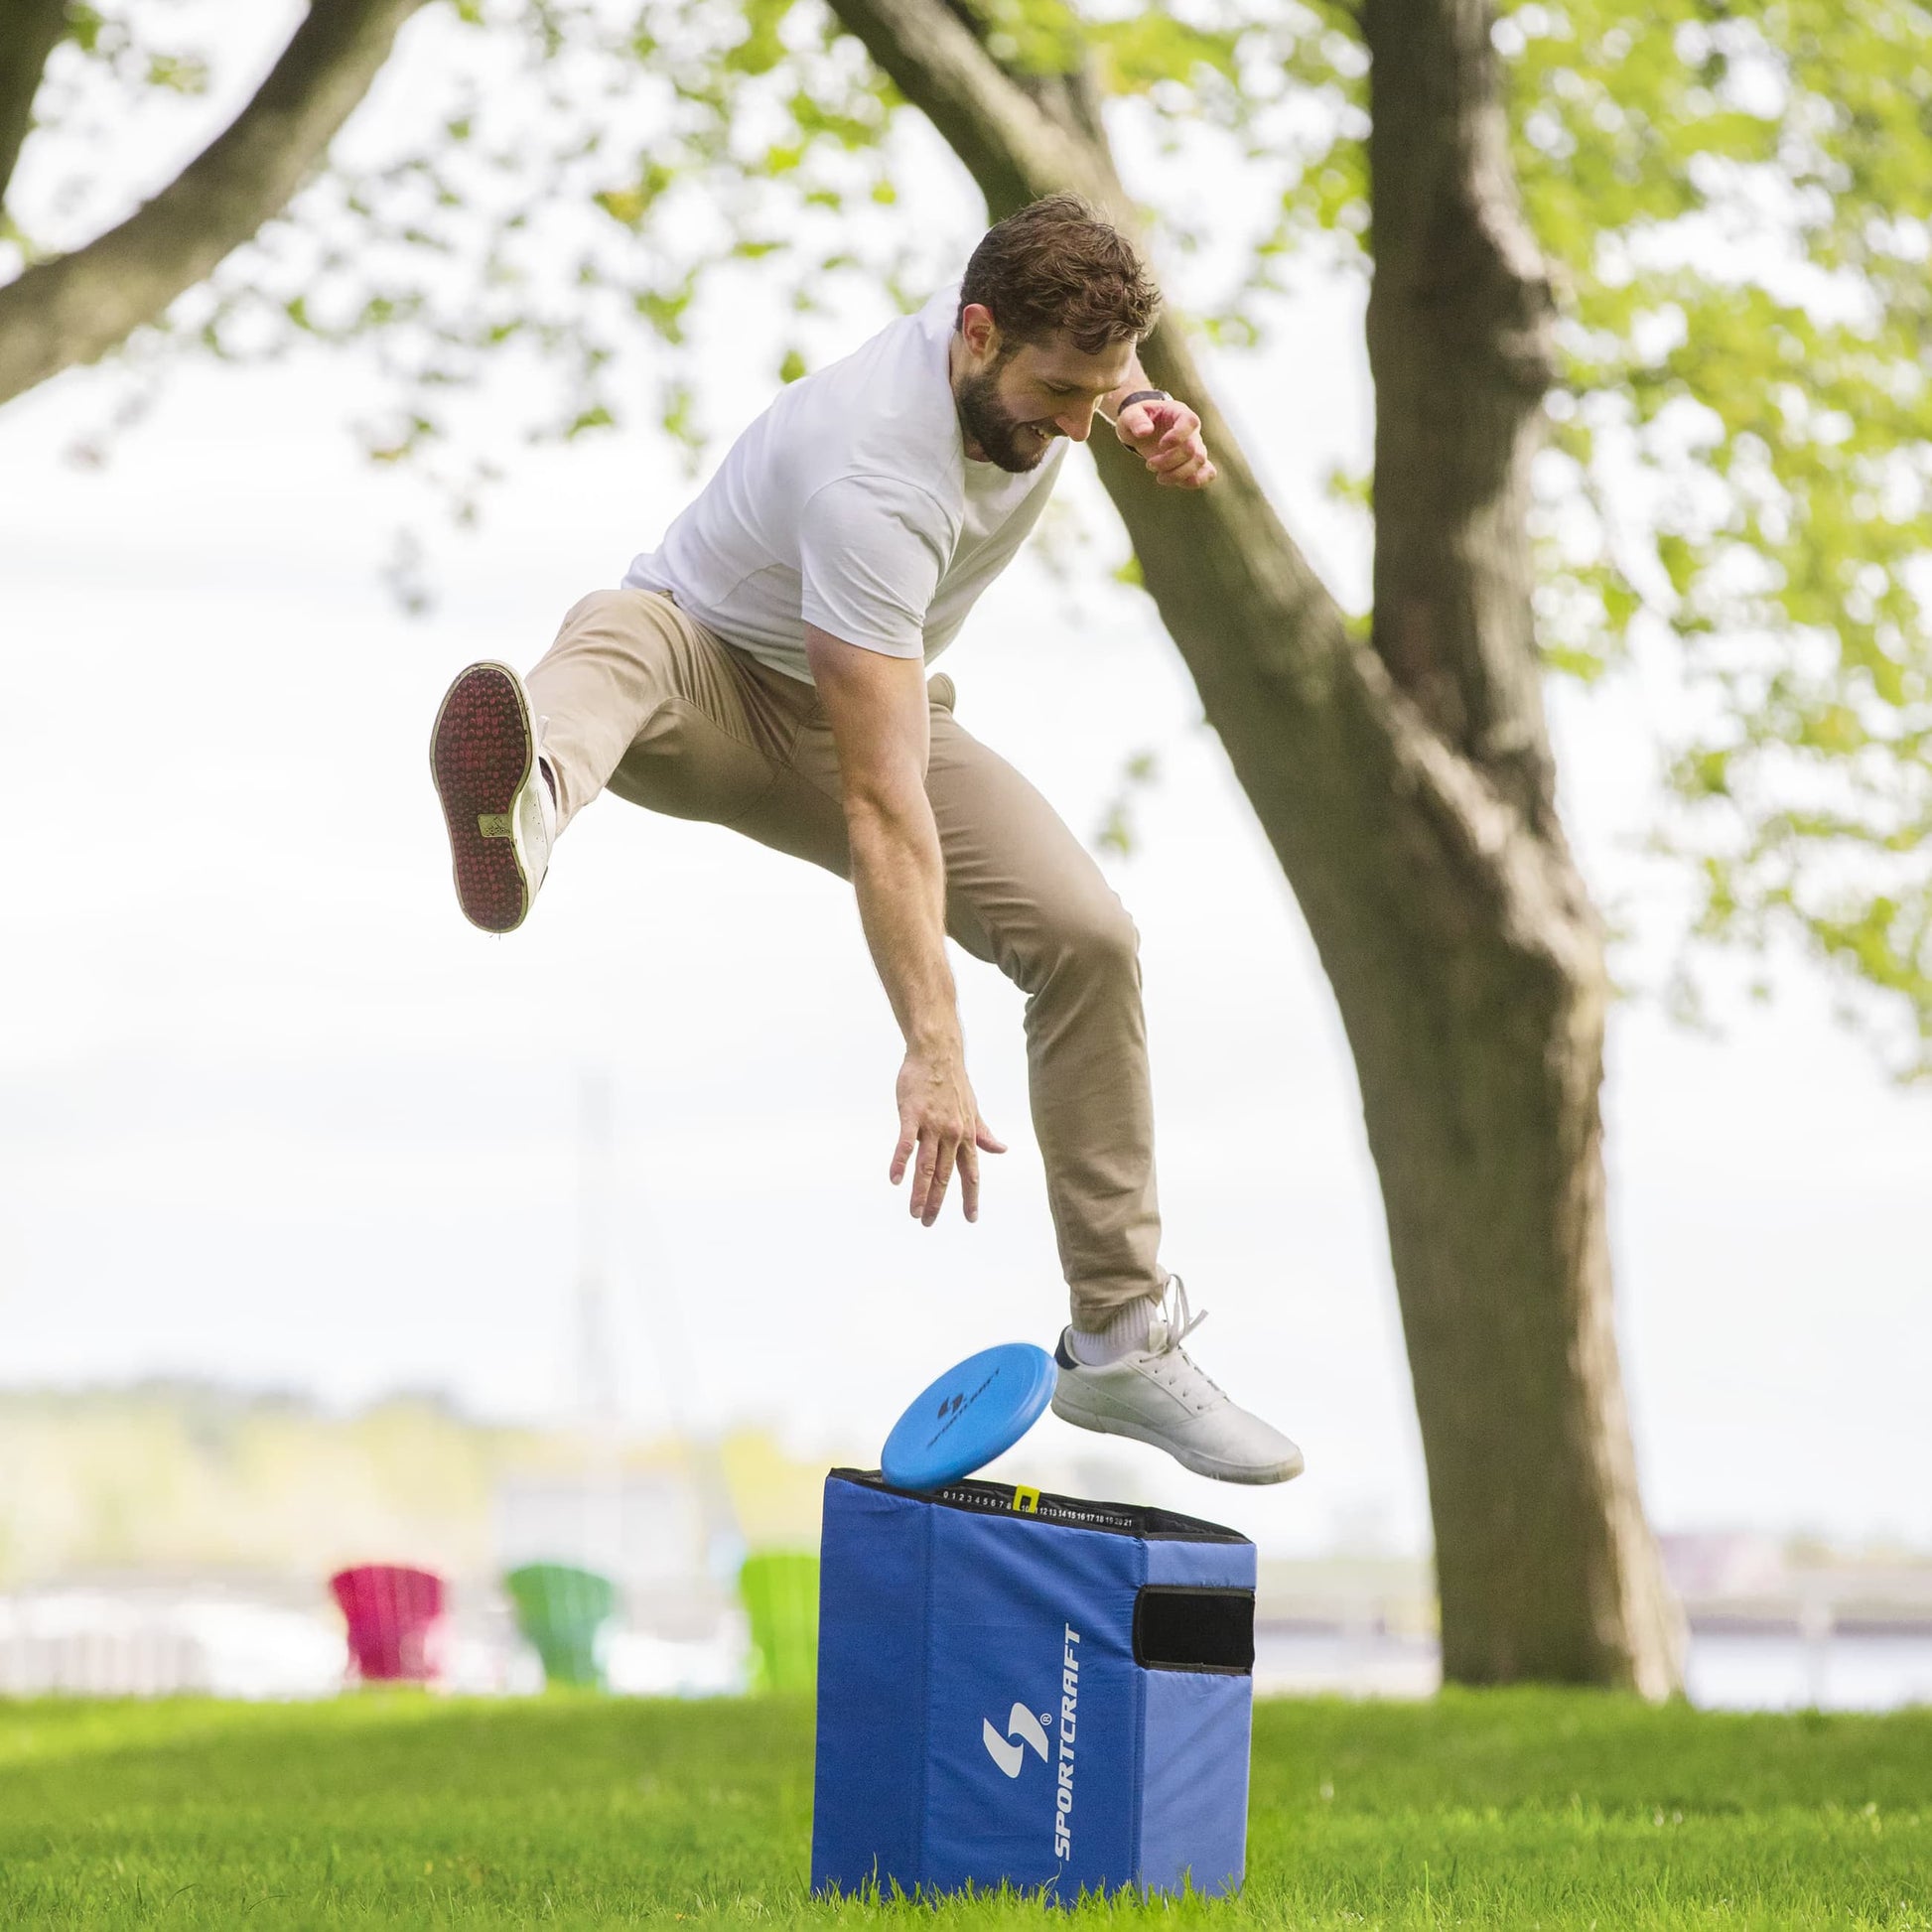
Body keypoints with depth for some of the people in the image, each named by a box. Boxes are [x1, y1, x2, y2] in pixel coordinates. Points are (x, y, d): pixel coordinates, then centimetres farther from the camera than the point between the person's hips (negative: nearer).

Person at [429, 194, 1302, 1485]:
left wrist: (1151, 412, -9)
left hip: (872, 704, 6)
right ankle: (529, 802, -81)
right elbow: (885, 804, -41)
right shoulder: (874, 486, -37)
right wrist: (935, 1052, -45)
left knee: (1088, 939, -13)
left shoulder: (1033, 341, -15)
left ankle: (1122, 1344, -3)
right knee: (614, 639, -41)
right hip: (717, 677, -6)